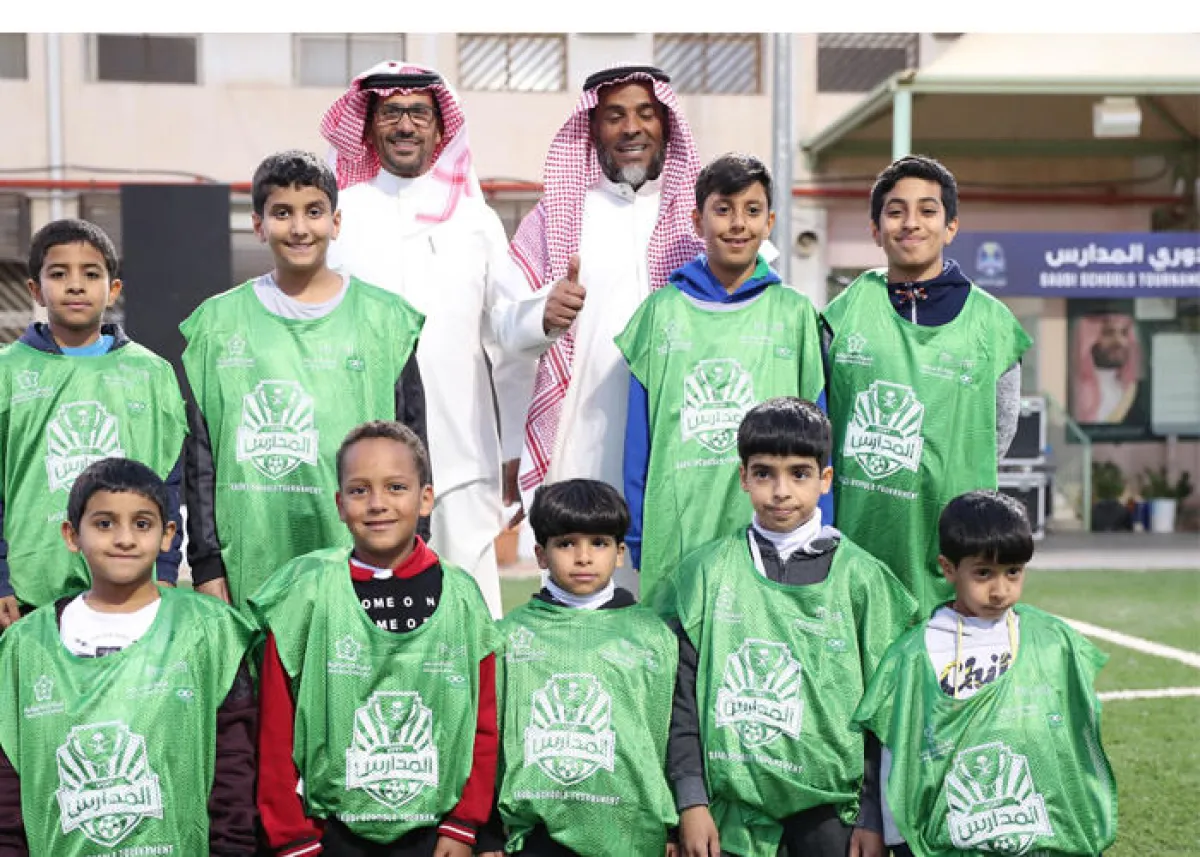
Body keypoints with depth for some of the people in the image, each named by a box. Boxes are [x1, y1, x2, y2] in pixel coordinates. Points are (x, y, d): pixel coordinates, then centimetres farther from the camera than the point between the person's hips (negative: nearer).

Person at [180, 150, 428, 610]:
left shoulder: (384, 318, 7)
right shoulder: (217, 323, 9)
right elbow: (200, 456, 10)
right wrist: (206, 563, 3)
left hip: (358, 568, 0)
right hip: (249, 568, 1)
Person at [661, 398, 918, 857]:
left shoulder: (859, 576, 2)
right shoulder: (706, 571, 4)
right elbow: (682, 694, 3)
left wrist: (873, 817, 0)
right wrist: (691, 801, -3)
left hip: (826, 807, -1)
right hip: (731, 804, 1)